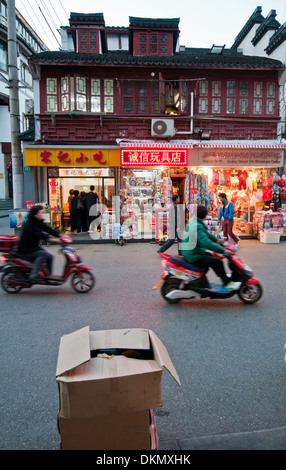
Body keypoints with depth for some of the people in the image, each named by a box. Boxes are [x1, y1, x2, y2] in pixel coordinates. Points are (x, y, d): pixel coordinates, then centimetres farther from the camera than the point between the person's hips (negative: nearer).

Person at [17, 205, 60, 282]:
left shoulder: (39, 223, 6)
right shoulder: (29, 224, -20)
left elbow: (48, 229, 2)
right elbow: (38, 234, -35)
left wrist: (60, 236, -10)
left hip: (34, 247, 9)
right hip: (25, 249, -9)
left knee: (50, 257, 2)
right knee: (42, 254, -29)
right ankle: (33, 275, -29)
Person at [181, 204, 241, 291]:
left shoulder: (193, 222, 7)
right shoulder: (197, 227, -25)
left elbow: (205, 233, 22)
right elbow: (207, 243, -31)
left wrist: (216, 240, 26)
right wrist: (223, 250, -25)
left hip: (190, 253, 11)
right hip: (194, 256, -11)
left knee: (210, 256, 28)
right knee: (218, 262, -14)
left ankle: (224, 276, 41)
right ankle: (227, 283, 1)